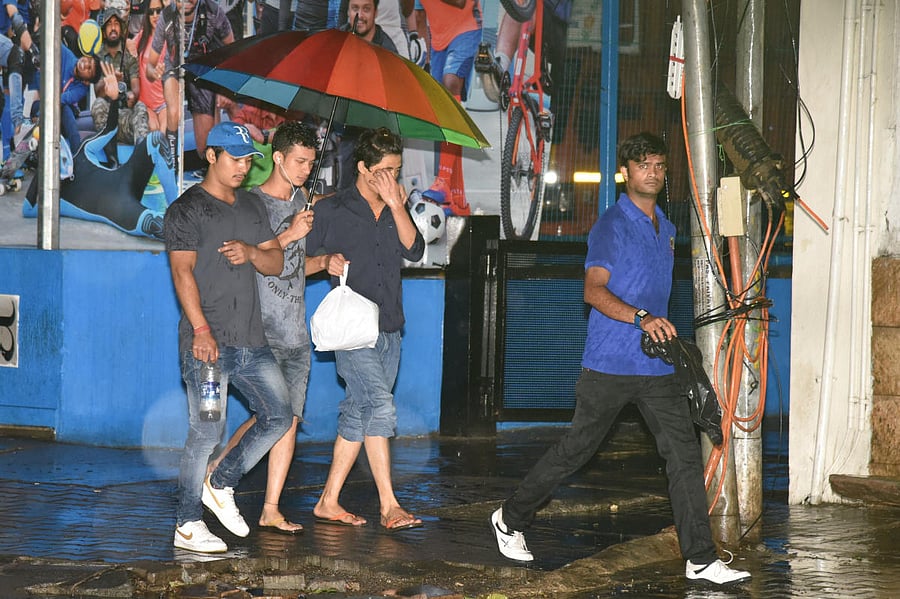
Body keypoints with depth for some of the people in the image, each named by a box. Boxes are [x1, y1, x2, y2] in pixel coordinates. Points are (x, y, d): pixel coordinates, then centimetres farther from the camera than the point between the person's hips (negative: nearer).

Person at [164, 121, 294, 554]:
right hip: (207, 340, -7)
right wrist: (201, 330, -23)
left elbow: (276, 263, 16)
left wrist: (252, 252, -8)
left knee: (279, 415, 5)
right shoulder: (187, 210, -3)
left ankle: (221, 484, 20)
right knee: (207, 432, -7)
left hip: (250, 340, 7)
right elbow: (183, 272, -12)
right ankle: (187, 526, 2)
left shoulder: (251, 207, 18)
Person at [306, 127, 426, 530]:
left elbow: (414, 251, -2)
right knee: (381, 405, -18)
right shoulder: (331, 210, 1)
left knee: (359, 415, 7)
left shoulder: (396, 211, 15)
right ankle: (389, 506, -19)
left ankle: (328, 502, 14)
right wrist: (325, 262, -16)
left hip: (389, 330, 6)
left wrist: (396, 205, -10)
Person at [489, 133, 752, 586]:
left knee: (684, 454, -4)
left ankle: (700, 558, -3)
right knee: (575, 450, 3)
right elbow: (593, 290, -18)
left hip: (656, 366, 6)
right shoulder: (612, 224, -8)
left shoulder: (665, 229, 17)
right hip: (610, 362, -6)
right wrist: (641, 319, -30)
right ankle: (510, 519, 22)